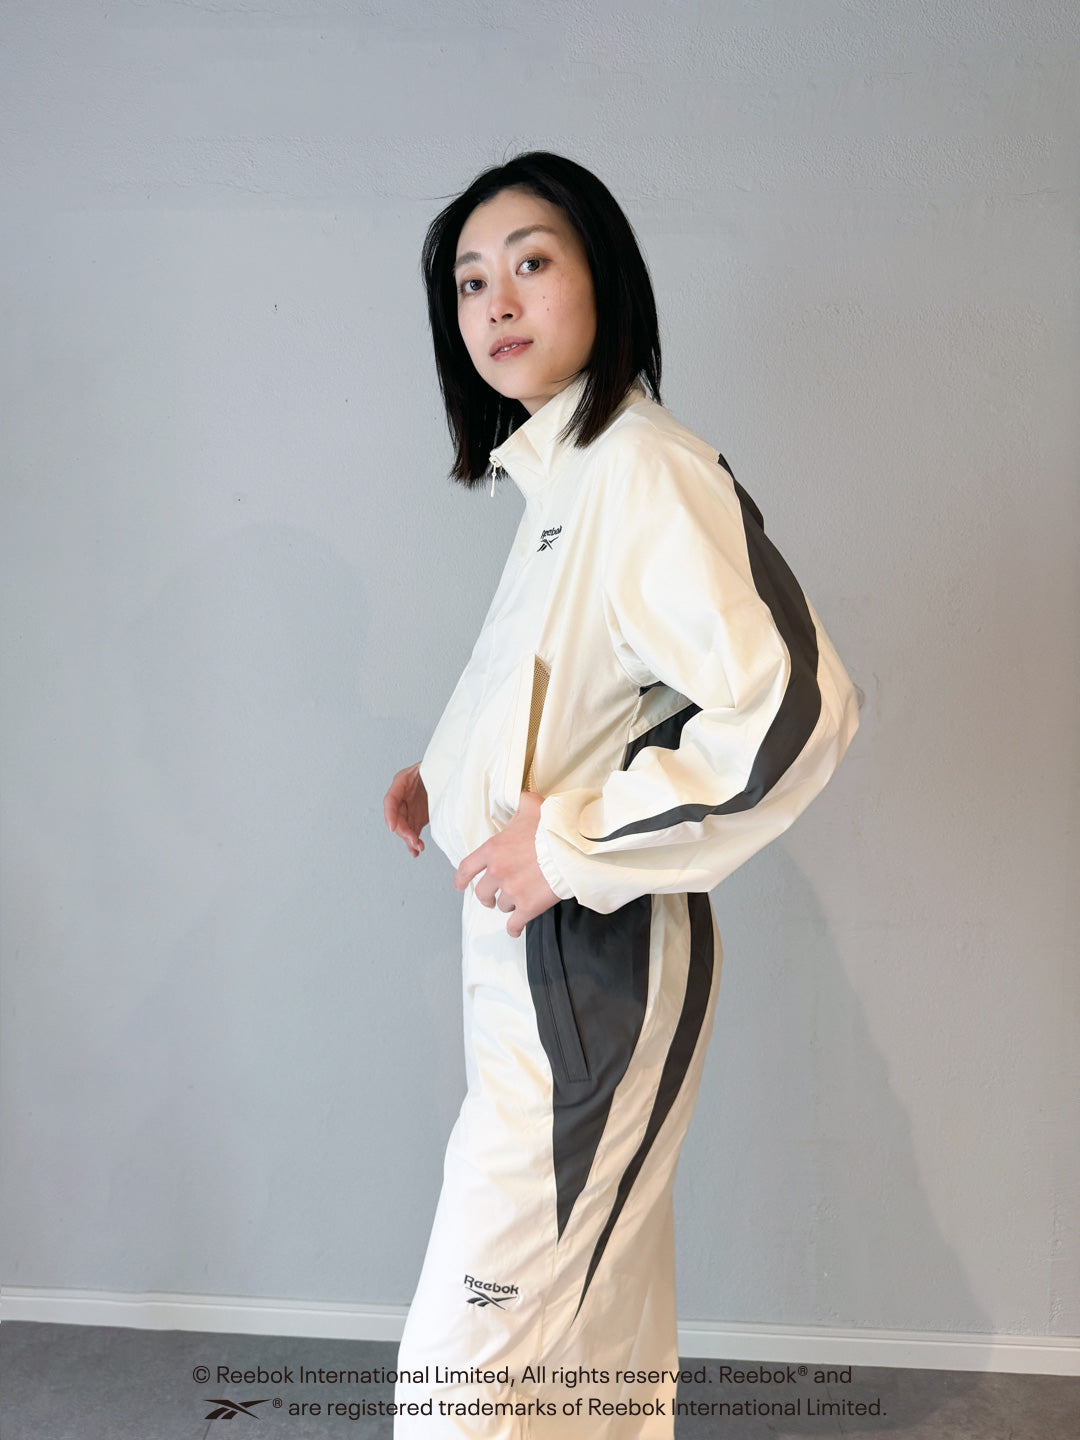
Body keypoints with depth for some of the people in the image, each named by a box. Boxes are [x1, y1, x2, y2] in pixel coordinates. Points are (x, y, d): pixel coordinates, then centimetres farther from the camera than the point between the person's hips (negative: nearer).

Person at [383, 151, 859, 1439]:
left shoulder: (649, 472, -17)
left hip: (590, 963, -9)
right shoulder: (558, 480, 12)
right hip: (534, 949, 9)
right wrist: (452, 780, 10)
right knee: (595, 1319, 22)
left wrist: (571, 845, -21)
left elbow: (792, 706, -27)